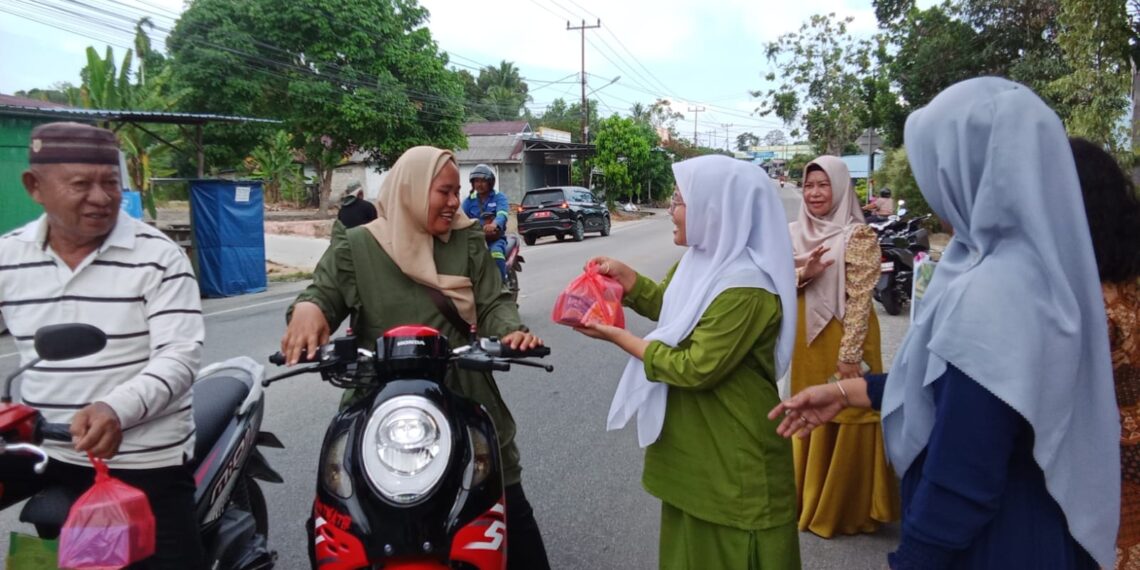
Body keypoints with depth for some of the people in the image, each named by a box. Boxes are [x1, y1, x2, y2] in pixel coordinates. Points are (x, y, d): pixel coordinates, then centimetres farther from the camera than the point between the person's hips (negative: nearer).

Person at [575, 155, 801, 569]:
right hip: (693, 445, 9)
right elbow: (670, 307, 19)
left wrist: (617, 337, -19)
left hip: (732, 459, -9)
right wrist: (626, 278, 1)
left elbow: (695, 368, -26)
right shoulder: (701, 262, 3)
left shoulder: (745, 289, -27)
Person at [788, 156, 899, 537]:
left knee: (846, 419, 3)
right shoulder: (793, 233, 5)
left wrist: (849, 354, -20)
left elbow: (859, 298, -16)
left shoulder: (859, 235, -12)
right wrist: (803, 274, -16)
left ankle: (845, 507, 20)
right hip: (805, 339, 6)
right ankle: (810, 499, 33)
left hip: (843, 338, -6)